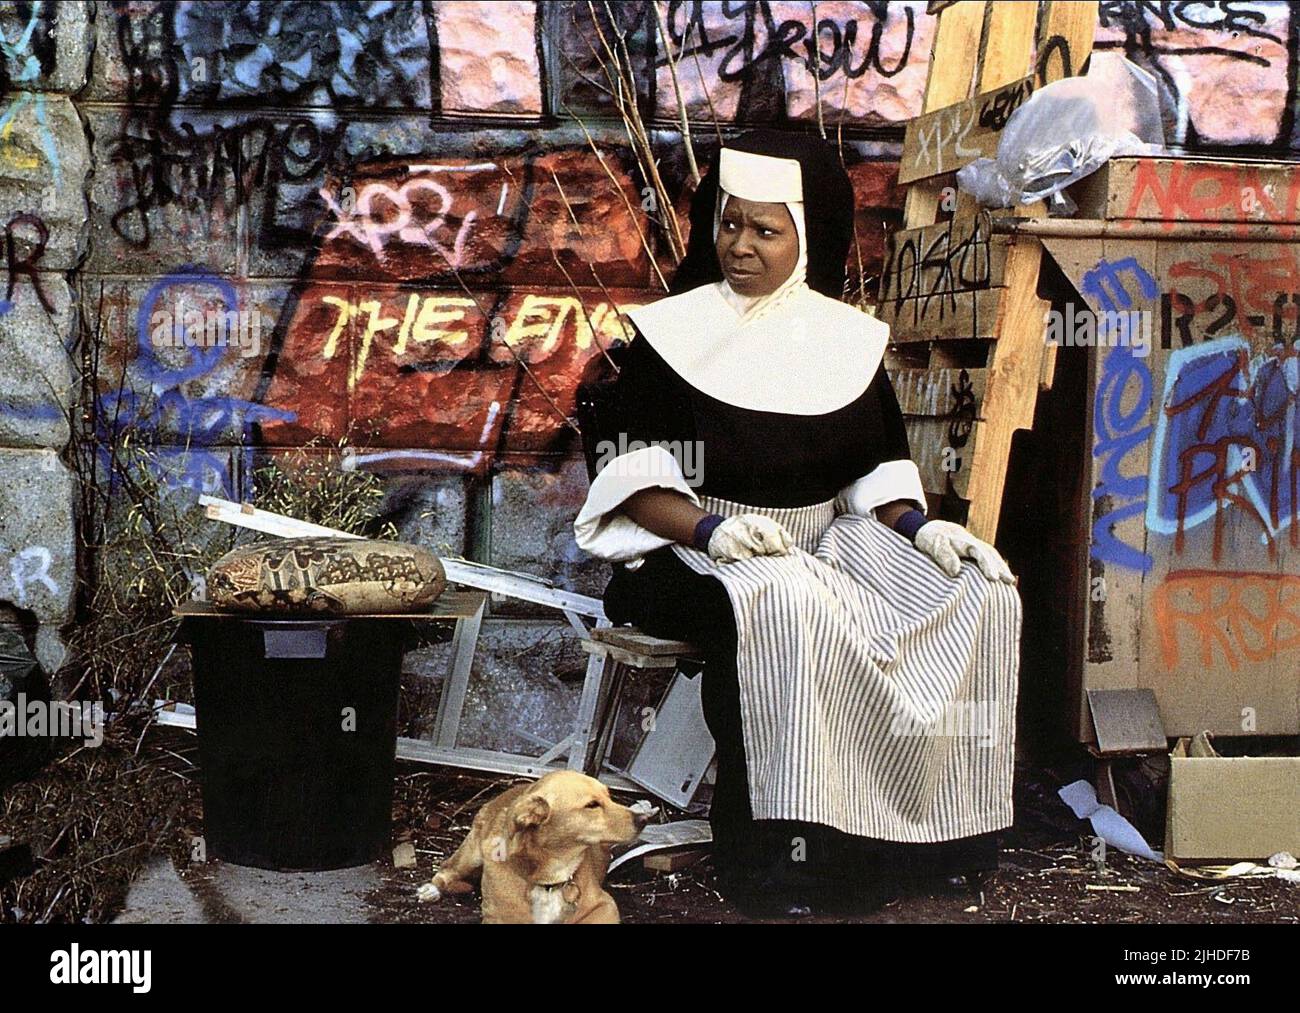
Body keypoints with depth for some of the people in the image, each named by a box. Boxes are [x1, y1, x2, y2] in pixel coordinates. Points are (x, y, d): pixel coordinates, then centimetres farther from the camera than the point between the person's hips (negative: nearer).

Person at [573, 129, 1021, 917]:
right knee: (785, 603, -39)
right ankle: (779, 852, -29)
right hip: (698, 551, -5)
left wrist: (918, 526, -7)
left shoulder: (850, 340, 10)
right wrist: (710, 528, -25)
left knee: (980, 595, -15)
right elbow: (635, 479, -8)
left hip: (828, 544, 5)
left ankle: (932, 825, -6)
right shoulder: (671, 334, -2)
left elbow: (877, 467, 13)